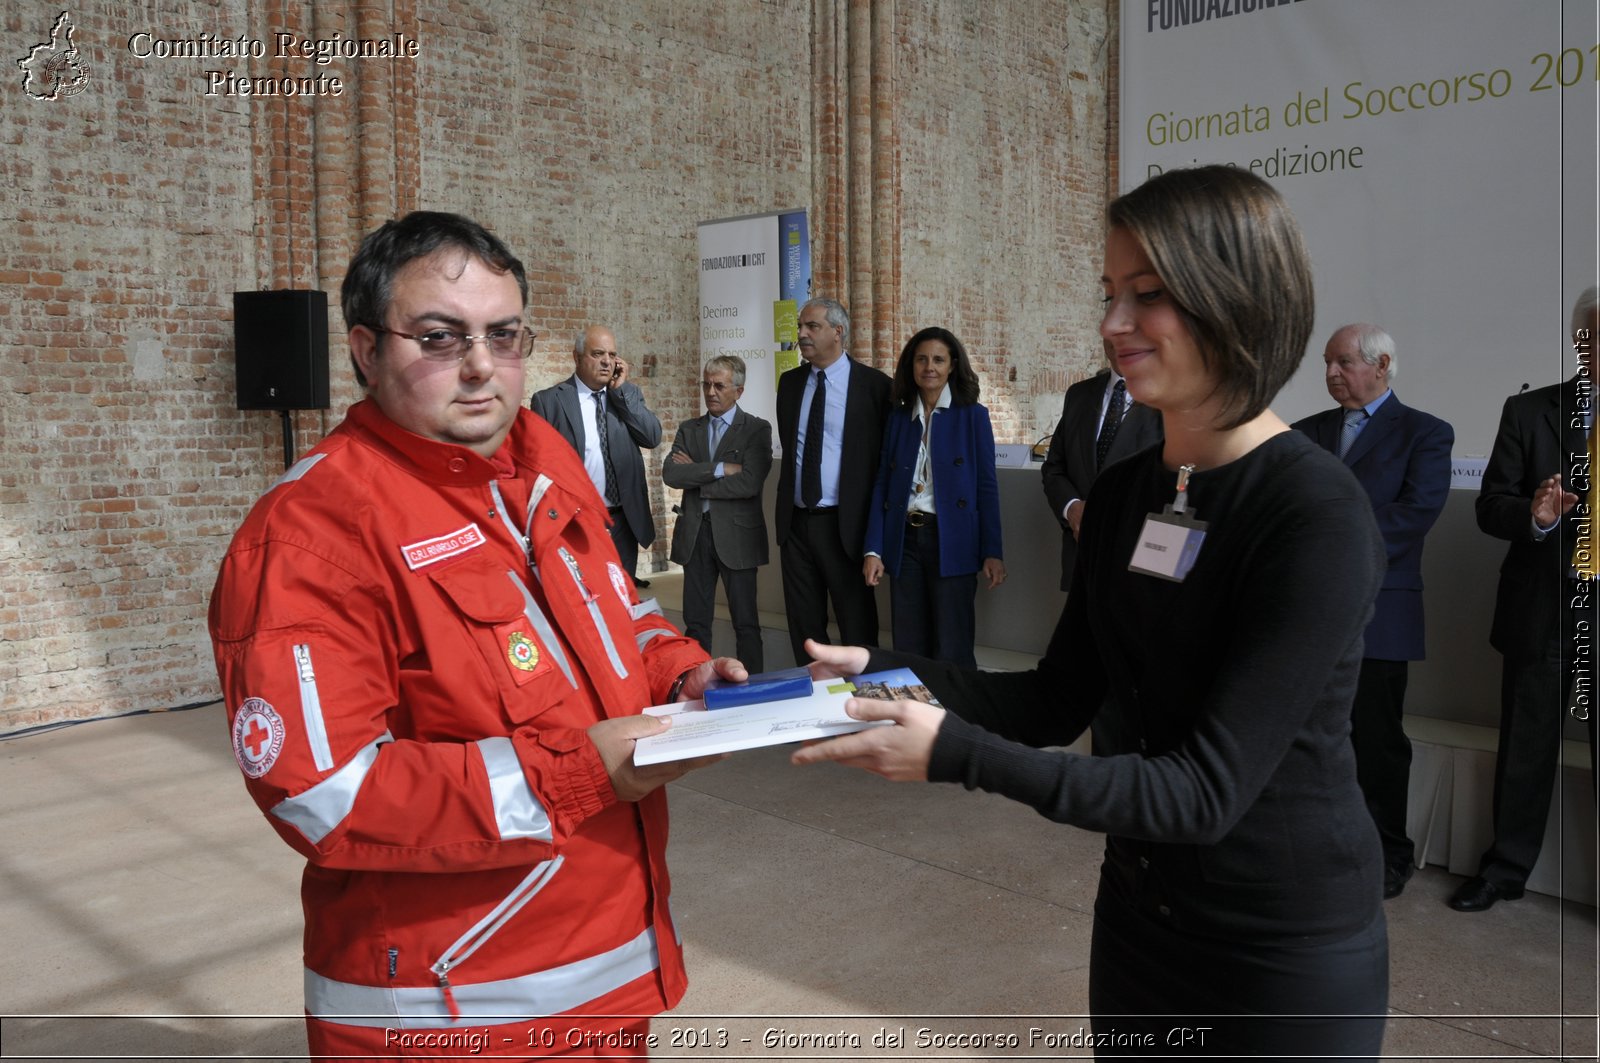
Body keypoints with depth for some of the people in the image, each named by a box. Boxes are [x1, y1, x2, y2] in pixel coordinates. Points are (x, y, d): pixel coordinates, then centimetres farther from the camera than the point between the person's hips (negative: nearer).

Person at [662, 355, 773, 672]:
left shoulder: (756, 429, -2)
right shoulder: (688, 430, 11)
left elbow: (749, 483, -16)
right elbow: (670, 473, -5)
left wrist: (695, 476, -8)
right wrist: (719, 469, -15)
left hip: (736, 535, -4)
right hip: (694, 534, 4)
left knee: (745, 622, 3)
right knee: (695, 622, 9)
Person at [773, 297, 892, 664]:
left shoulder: (874, 385, -6)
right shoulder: (789, 382, 10)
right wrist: (784, 505, 15)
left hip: (844, 524, -5)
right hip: (796, 521, 5)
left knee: (857, 626, 2)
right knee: (803, 624, 13)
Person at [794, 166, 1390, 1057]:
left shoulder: (1321, 516, -22)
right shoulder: (1122, 492, 0)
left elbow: (1206, 789, -26)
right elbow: (1059, 702, 4)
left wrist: (959, 755, -33)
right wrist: (888, 672, -10)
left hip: (1290, 953, -6)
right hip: (1138, 916, 6)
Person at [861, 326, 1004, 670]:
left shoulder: (972, 416, 2)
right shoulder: (898, 417, 11)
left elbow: (987, 487, -1)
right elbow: (882, 484, 10)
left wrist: (992, 552, -7)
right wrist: (873, 550, 1)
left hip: (951, 542, -3)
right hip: (904, 541, 3)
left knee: (952, 654, -2)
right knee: (908, 651, 7)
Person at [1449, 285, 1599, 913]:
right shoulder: (1529, 412, 3)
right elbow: (1491, 506, 0)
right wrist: (1534, 514, -21)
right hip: (1543, 610, 0)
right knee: (1525, 748, 12)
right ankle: (1504, 870, 27)